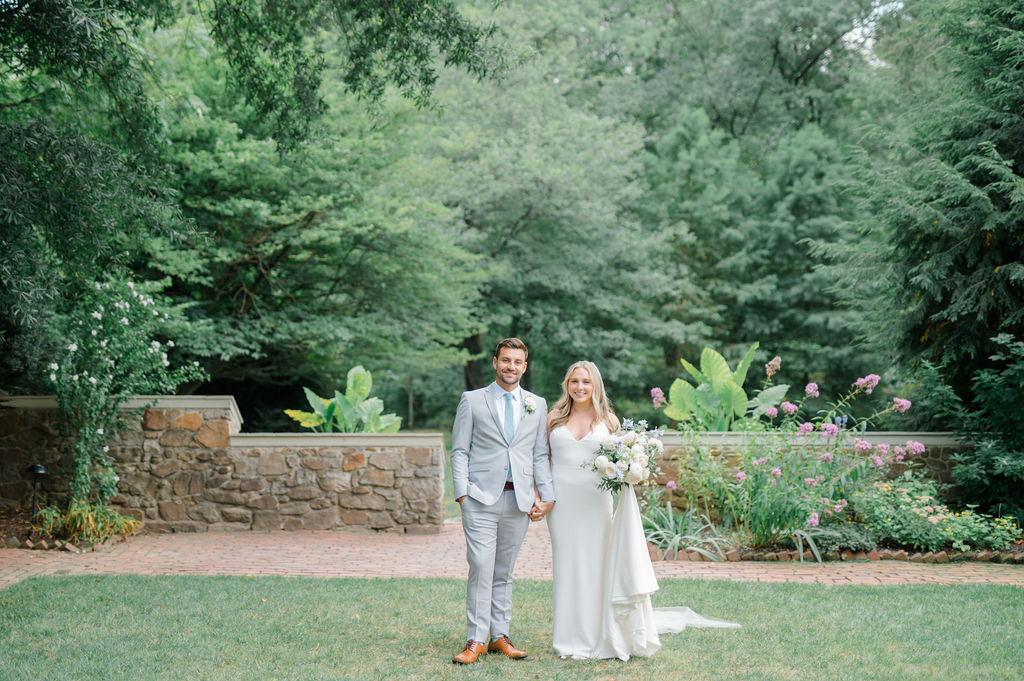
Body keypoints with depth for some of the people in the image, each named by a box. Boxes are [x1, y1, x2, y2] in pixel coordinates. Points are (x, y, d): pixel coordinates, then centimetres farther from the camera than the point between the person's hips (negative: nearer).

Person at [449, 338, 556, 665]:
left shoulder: (537, 404, 13)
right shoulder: (472, 401, 5)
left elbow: (540, 454, 13)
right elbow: (459, 451, 3)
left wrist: (547, 496, 5)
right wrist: (462, 492, -7)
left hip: (519, 500, 3)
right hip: (482, 498, -3)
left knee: (504, 572, 8)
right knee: (481, 567, -9)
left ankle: (499, 636, 15)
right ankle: (476, 640, -4)